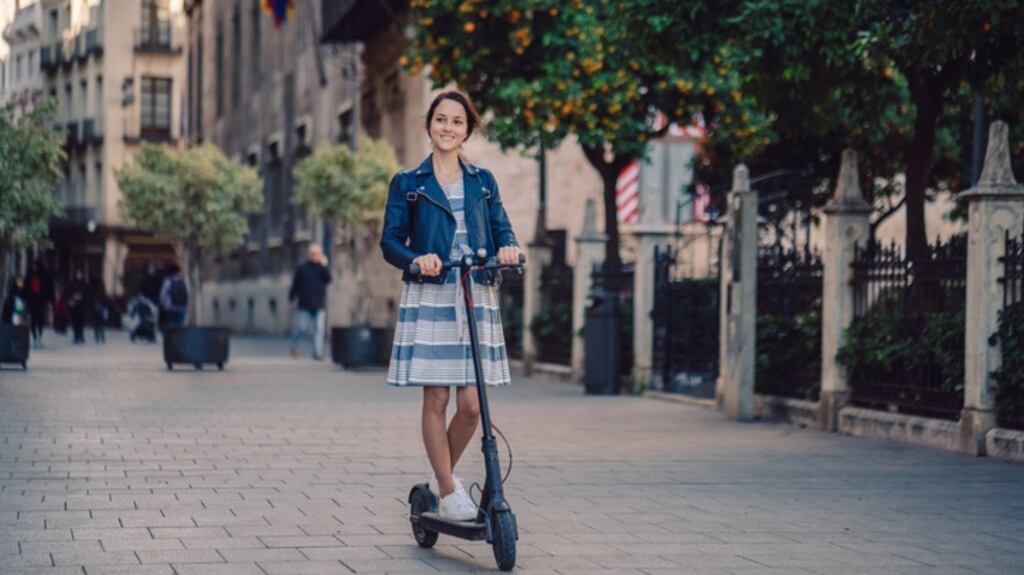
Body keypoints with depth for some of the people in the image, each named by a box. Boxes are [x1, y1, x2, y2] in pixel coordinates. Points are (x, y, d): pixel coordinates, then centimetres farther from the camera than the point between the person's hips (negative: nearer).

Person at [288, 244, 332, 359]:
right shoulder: (302, 268, 2)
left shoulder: (322, 268, 9)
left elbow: (328, 279, -9)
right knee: (301, 328, -1)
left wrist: (324, 266, -17)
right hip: (304, 305, -2)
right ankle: (294, 347, 24)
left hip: (318, 306, 2)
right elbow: (295, 284, 6)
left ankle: (318, 352, -3)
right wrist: (292, 299, 7)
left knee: (319, 329, -4)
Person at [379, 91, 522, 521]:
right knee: (436, 400, -4)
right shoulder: (408, 183, 8)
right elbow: (390, 242, 3)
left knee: (471, 404, -3)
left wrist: (508, 247, -13)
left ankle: (444, 475, 19)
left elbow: (501, 229, 11)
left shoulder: (483, 182, 15)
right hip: (429, 298, -2)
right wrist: (417, 260, -17)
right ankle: (448, 492, 5)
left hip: (477, 298, 2)